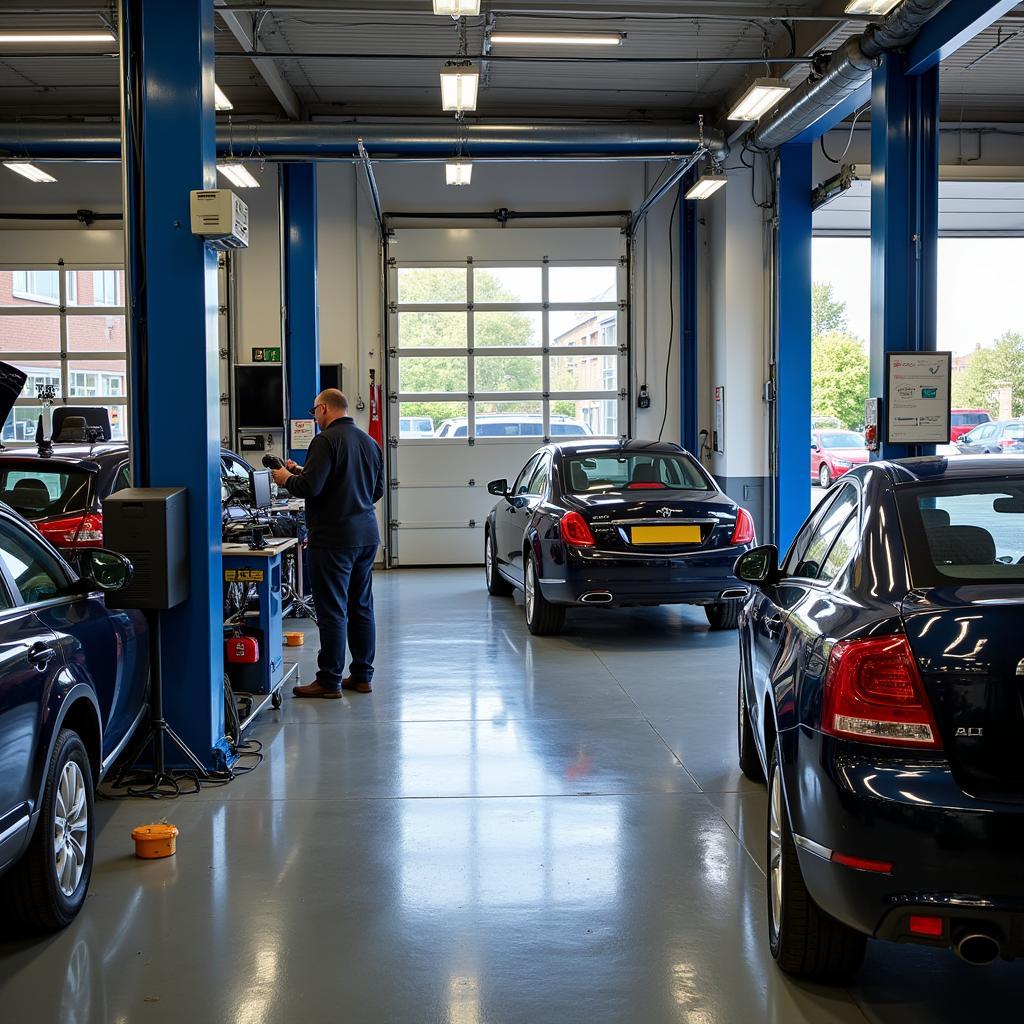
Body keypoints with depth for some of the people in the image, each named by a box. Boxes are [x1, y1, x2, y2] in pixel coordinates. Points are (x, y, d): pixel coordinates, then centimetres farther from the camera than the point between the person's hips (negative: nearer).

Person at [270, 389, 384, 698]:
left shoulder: (326, 440, -13)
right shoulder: (370, 442, 13)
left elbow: (310, 487, -21)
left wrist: (287, 479, 1)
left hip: (334, 538, -8)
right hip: (367, 535, 8)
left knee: (332, 611, -4)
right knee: (361, 608, 13)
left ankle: (329, 681, 0)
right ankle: (362, 675, 19)